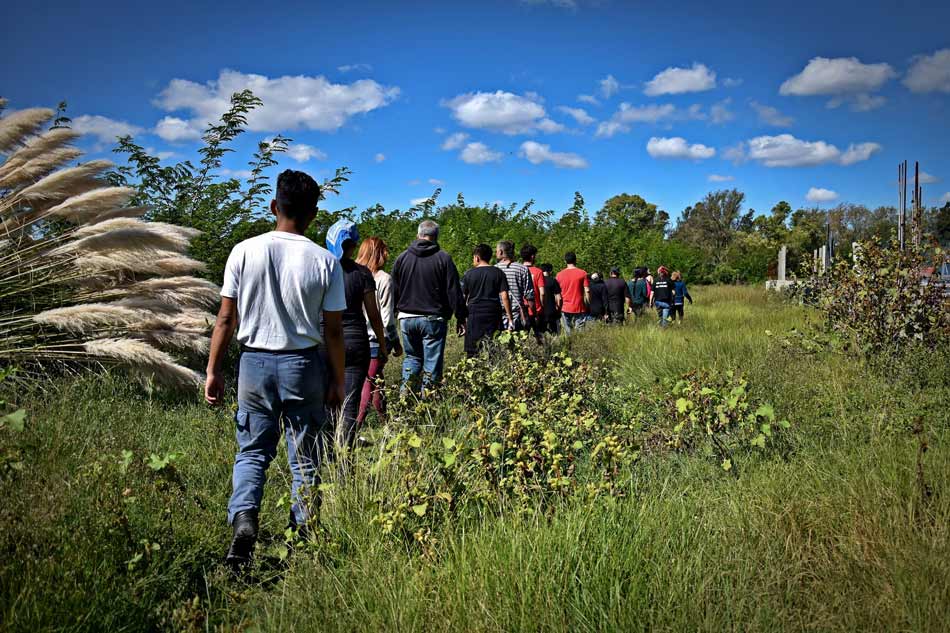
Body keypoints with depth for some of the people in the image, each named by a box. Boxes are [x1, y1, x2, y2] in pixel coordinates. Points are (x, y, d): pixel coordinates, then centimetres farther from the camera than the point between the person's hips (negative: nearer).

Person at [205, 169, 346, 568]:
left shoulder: (244, 252, -4)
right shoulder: (325, 262, -6)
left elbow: (226, 319, -2)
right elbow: (333, 330, -3)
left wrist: (213, 371, 7)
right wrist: (337, 381, 7)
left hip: (254, 363, 1)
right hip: (304, 365, -1)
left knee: (252, 451, 16)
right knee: (305, 459, 11)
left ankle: (243, 516, -6)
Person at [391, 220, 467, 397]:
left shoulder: (402, 257, 5)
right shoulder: (443, 258, -7)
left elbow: (394, 290, 9)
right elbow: (454, 292, -7)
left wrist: (396, 311, 18)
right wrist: (461, 318, -2)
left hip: (406, 317, 4)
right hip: (433, 319, -4)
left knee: (411, 357, 19)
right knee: (432, 362, 3)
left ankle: (405, 394, 11)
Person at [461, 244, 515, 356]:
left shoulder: (469, 274, 2)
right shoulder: (498, 273, 3)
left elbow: (462, 297, 3)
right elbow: (504, 296, -4)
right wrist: (510, 319, -2)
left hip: (474, 314, 0)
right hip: (493, 314, 1)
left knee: (473, 352, 3)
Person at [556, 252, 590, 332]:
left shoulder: (559, 275, 2)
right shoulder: (583, 273, -4)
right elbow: (587, 291, -7)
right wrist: (588, 306, 2)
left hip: (565, 308, 2)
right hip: (579, 308, -2)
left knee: (567, 333, 7)